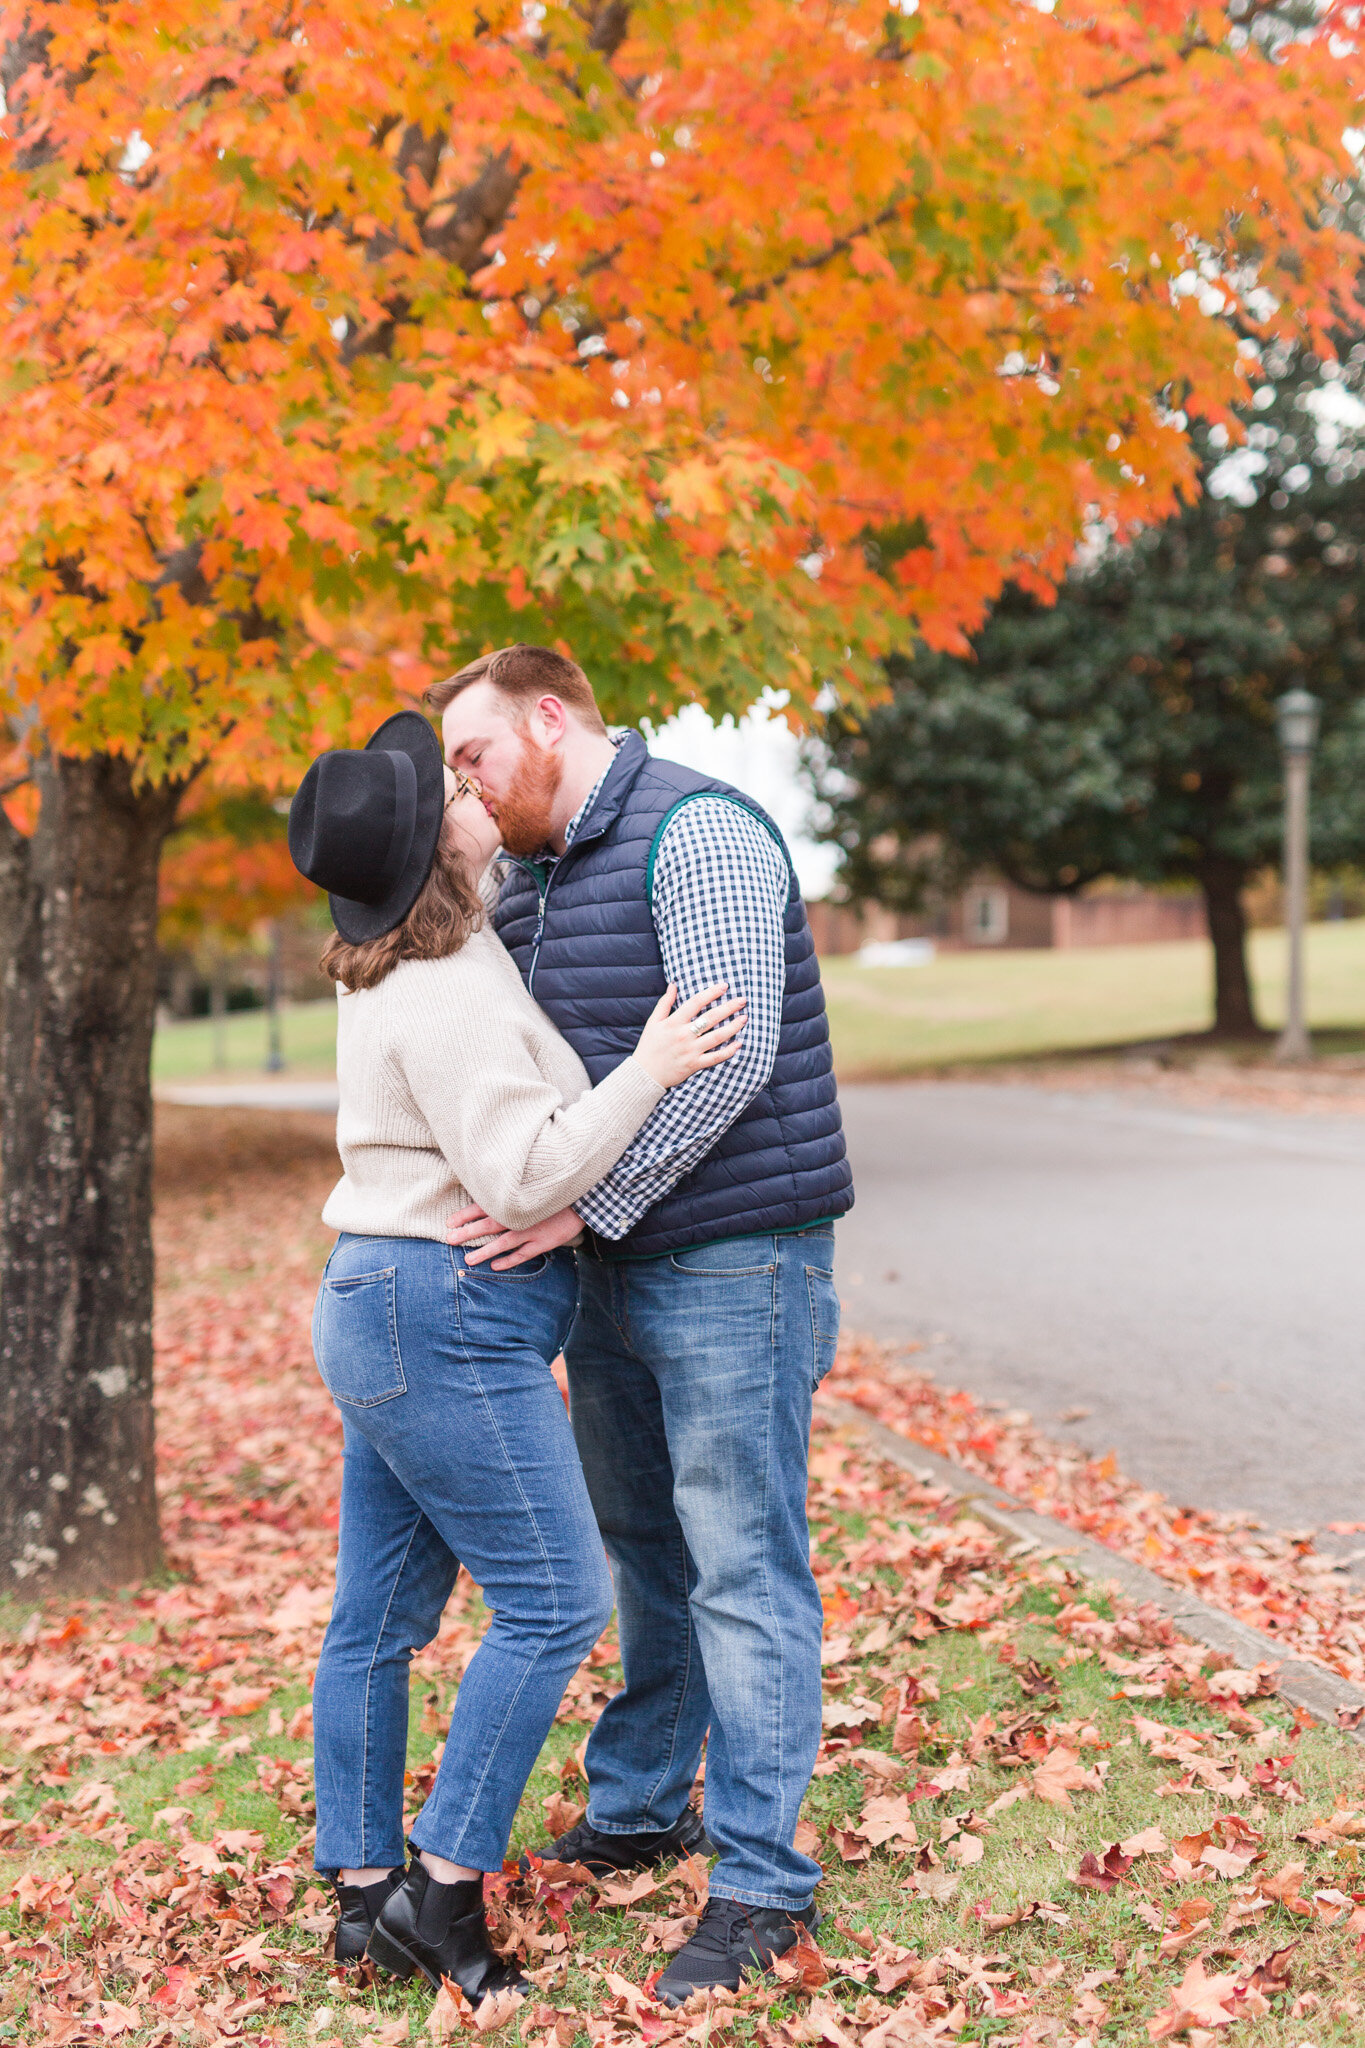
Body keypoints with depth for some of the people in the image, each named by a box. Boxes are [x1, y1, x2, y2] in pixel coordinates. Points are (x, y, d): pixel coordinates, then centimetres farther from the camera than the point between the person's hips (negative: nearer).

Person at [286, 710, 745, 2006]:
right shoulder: (449, 998, -20)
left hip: (378, 1308, 10)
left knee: (379, 1615, 12)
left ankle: (364, 1891, 20)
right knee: (554, 1600, -4)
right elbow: (525, 1177, -24)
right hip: (450, 1321, -10)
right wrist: (647, 1072, -21)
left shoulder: (397, 974, 11)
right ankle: (444, 1888, 0)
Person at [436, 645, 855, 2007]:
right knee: (641, 1546, 18)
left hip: (731, 1260, -9)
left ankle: (761, 1884, 4)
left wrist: (585, 1204, -24)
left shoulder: (699, 833, -15)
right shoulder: (528, 879, 14)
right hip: (613, 1267, 9)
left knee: (740, 1567, -4)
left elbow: (730, 1057, -24)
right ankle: (637, 1809, 33)